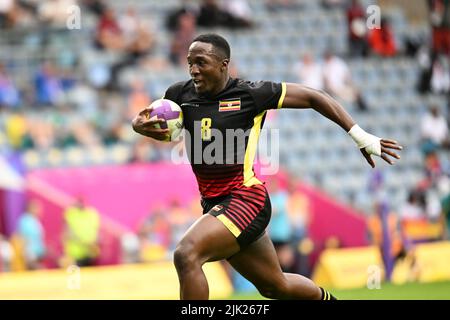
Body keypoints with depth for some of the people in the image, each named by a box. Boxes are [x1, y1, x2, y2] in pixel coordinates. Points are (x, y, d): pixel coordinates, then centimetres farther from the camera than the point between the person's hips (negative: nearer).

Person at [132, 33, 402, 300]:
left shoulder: (250, 94, -11)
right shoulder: (182, 94, 2)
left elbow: (312, 97, -4)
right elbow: (146, 121, 17)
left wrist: (361, 137, -4)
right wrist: (141, 125, -9)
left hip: (245, 199, -6)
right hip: (213, 204, 6)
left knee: (186, 255, -28)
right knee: (275, 286, 20)